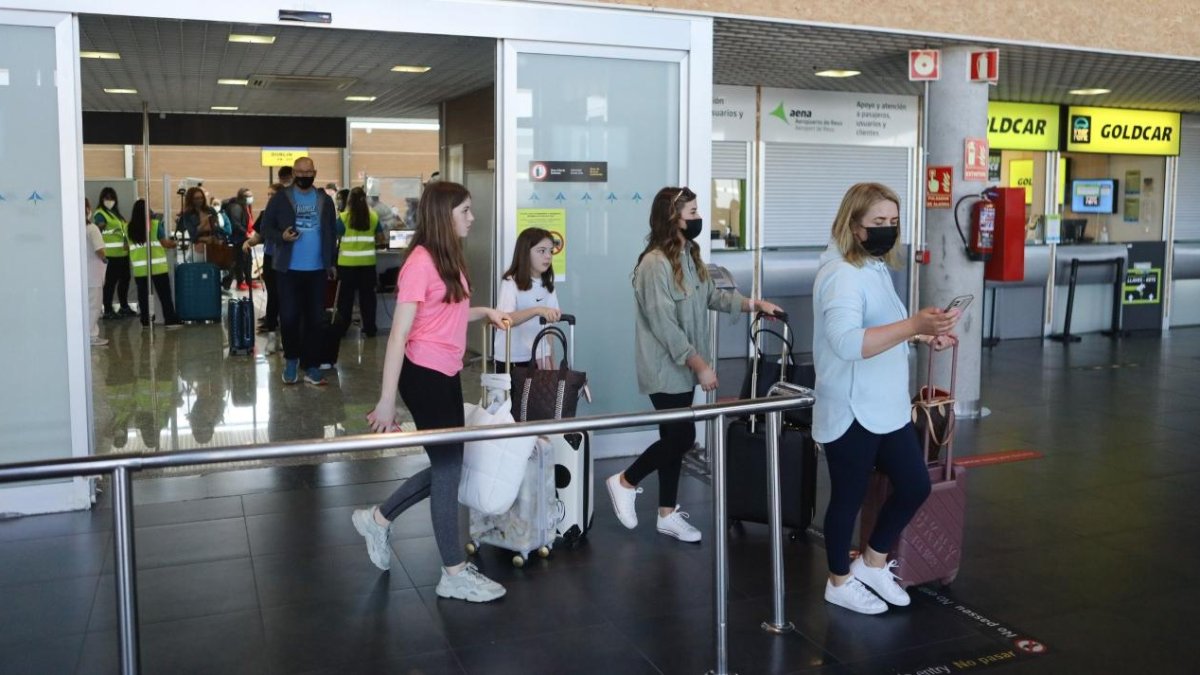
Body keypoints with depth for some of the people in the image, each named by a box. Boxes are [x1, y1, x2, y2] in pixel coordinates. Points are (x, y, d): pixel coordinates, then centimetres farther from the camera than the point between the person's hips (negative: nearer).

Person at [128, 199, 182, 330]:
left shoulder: (130, 227, 3)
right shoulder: (155, 224, -6)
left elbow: (129, 246, 8)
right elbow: (164, 243, -4)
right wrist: (173, 243, 16)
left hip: (139, 268, 3)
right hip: (157, 266, -3)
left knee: (143, 295, 10)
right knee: (164, 294, 1)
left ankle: (145, 321, 14)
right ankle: (171, 321, -1)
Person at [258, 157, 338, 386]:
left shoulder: (325, 200, 7)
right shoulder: (280, 198, -1)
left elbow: (331, 232, 13)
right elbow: (265, 227, 0)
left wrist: (331, 262, 7)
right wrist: (281, 236, -20)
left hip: (317, 269, 2)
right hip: (288, 269, -2)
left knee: (314, 319, 5)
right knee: (289, 317, -1)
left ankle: (311, 366, 13)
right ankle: (291, 359, 21)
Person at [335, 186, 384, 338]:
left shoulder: (344, 217, -6)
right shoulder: (373, 217, 0)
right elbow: (381, 239, 5)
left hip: (347, 262, -1)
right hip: (367, 262, 2)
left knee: (346, 296, 8)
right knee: (367, 295, 8)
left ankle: (342, 327, 14)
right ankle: (370, 328, 12)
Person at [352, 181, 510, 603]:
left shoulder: (449, 259, 10)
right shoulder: (421, 263, -18)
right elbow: (399, 334, -20)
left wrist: (484, 312, 6)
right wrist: (387, 400, -21)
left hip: (447, 375, 9)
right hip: (423, 376, -9)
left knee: (447, 465, 15)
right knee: (448, 468, -1)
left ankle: (377, 519, 33)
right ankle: (455, 574, 12)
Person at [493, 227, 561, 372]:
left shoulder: (547, 285, 7)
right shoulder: (511, 282, -12)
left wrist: (547, 358, 1)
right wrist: (537, 310, -39)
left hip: (537, 357, 5)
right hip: (510, 359, -5)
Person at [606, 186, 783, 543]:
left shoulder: (689, 255, 7)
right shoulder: (655, 263, -21)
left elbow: (712, 295, 15)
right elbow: (663, 324, -23)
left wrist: (755, 304, 4)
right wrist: (701, 364, -22)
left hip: (683, 367, 8)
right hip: (665, 369, -8)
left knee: (674, 438, 12)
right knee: (682, 437, -4)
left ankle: (668, 513, 22)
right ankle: (625, 482, 16)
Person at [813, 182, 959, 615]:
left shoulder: (876, 267, 10)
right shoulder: (841, 273, -21)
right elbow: (847, 343, -36)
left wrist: (923, 335, 7)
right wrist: (914, 325, -40)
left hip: (888, 408, 9)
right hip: (851, 414, -9)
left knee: (915, 486, 15)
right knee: (848, 499, 7)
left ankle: (872, 564, 33)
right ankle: (840, 582, 28)